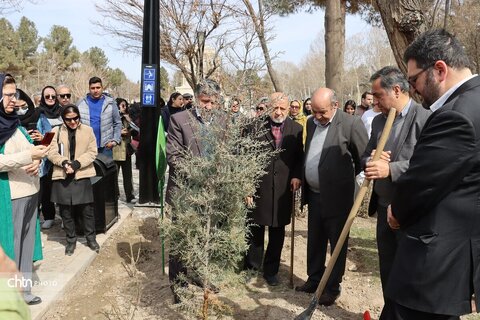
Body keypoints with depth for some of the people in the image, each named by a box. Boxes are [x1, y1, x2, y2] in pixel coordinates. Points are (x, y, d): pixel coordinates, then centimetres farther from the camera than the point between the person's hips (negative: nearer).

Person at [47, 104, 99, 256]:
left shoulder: (88, 130, 4)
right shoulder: (56, 131, 3)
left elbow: (92, 152, -2)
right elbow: (52, 153, -2)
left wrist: (77, 163, -15)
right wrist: (64, 162, -20)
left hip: (82, 176, 0)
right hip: (62, 177, 1)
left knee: (87, 210, 5)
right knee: (66, 211, 8)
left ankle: (91, 238, 23)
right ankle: (71, 240, 23)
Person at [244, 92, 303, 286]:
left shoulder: (296, 129, 2)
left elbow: (299, 157, 10)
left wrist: (297, 175, -8)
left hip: (283, 190, 2)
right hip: (258, 188, -1)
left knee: (277, 231, 11)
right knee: (255, 230, 10)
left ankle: (271, 271, 27)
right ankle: (252, 268, 29)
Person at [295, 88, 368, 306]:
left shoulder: (351, 123, -14)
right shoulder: (311, 123, 7)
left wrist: (344, 177, 0)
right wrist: (304, 184, 13)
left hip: (337, 196, -6)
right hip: (314, 194, 6)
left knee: (337, 243, 8)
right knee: (314, 241, 17)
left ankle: (333, 287, 23)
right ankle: (314, 280, 34)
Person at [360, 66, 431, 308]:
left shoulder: (426, 118, -13)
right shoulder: (378, 120, 10)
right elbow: (365, 158, 13)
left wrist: (391, 168, -29)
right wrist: (372, 161, -10)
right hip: (384, 207, 7)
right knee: (387, 269, 18)